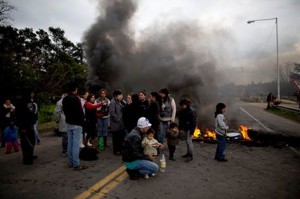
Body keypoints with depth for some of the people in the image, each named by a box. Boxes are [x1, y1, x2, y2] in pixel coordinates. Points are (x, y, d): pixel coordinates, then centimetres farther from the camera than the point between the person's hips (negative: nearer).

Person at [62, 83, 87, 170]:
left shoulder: (64, 99, 9)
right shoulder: (76, 98, -17)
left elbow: (64, 110, 14)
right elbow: (80, 111, -16)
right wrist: (83, 119, 0)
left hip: (68, 123, 8)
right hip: (77, 123, -8)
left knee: (70, 143, 13)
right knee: (76, 143, -5)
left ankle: (70, 162, 21)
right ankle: (76, 164, 0)